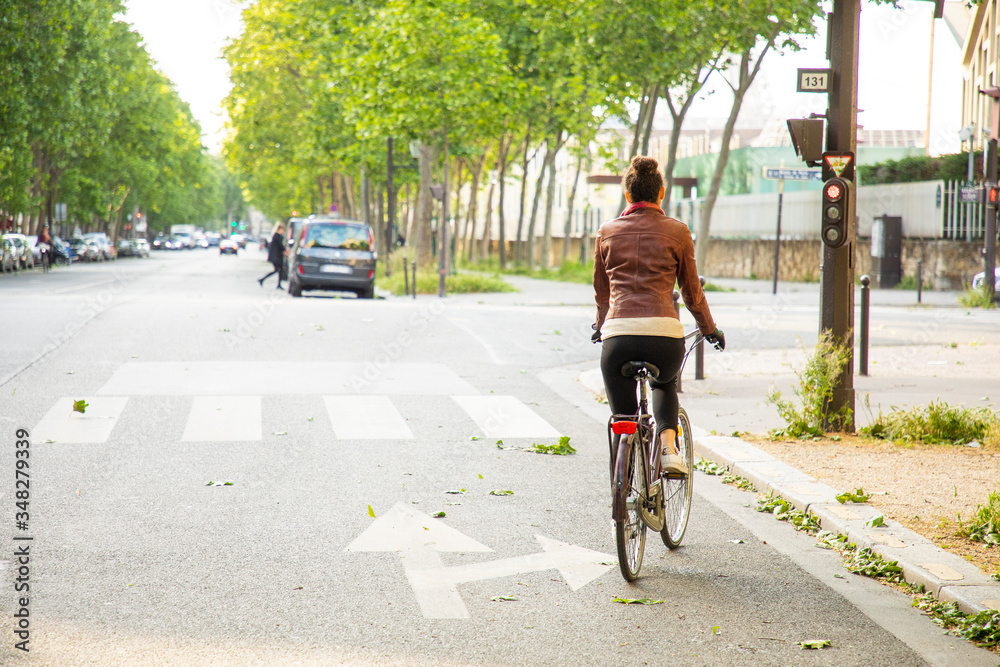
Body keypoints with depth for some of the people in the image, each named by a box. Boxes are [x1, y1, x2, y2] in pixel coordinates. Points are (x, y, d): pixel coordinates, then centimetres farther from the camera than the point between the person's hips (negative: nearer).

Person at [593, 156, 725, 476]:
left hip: (617, 333, 0)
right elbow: (691, 291, 17)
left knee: (622, 423, 14)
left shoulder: (607, 232, 14)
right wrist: (710, 329, 32)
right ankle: (668, 447, 10)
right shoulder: (676, 231, 10)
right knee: (665, 384, 33)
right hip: (664, 333, 0)